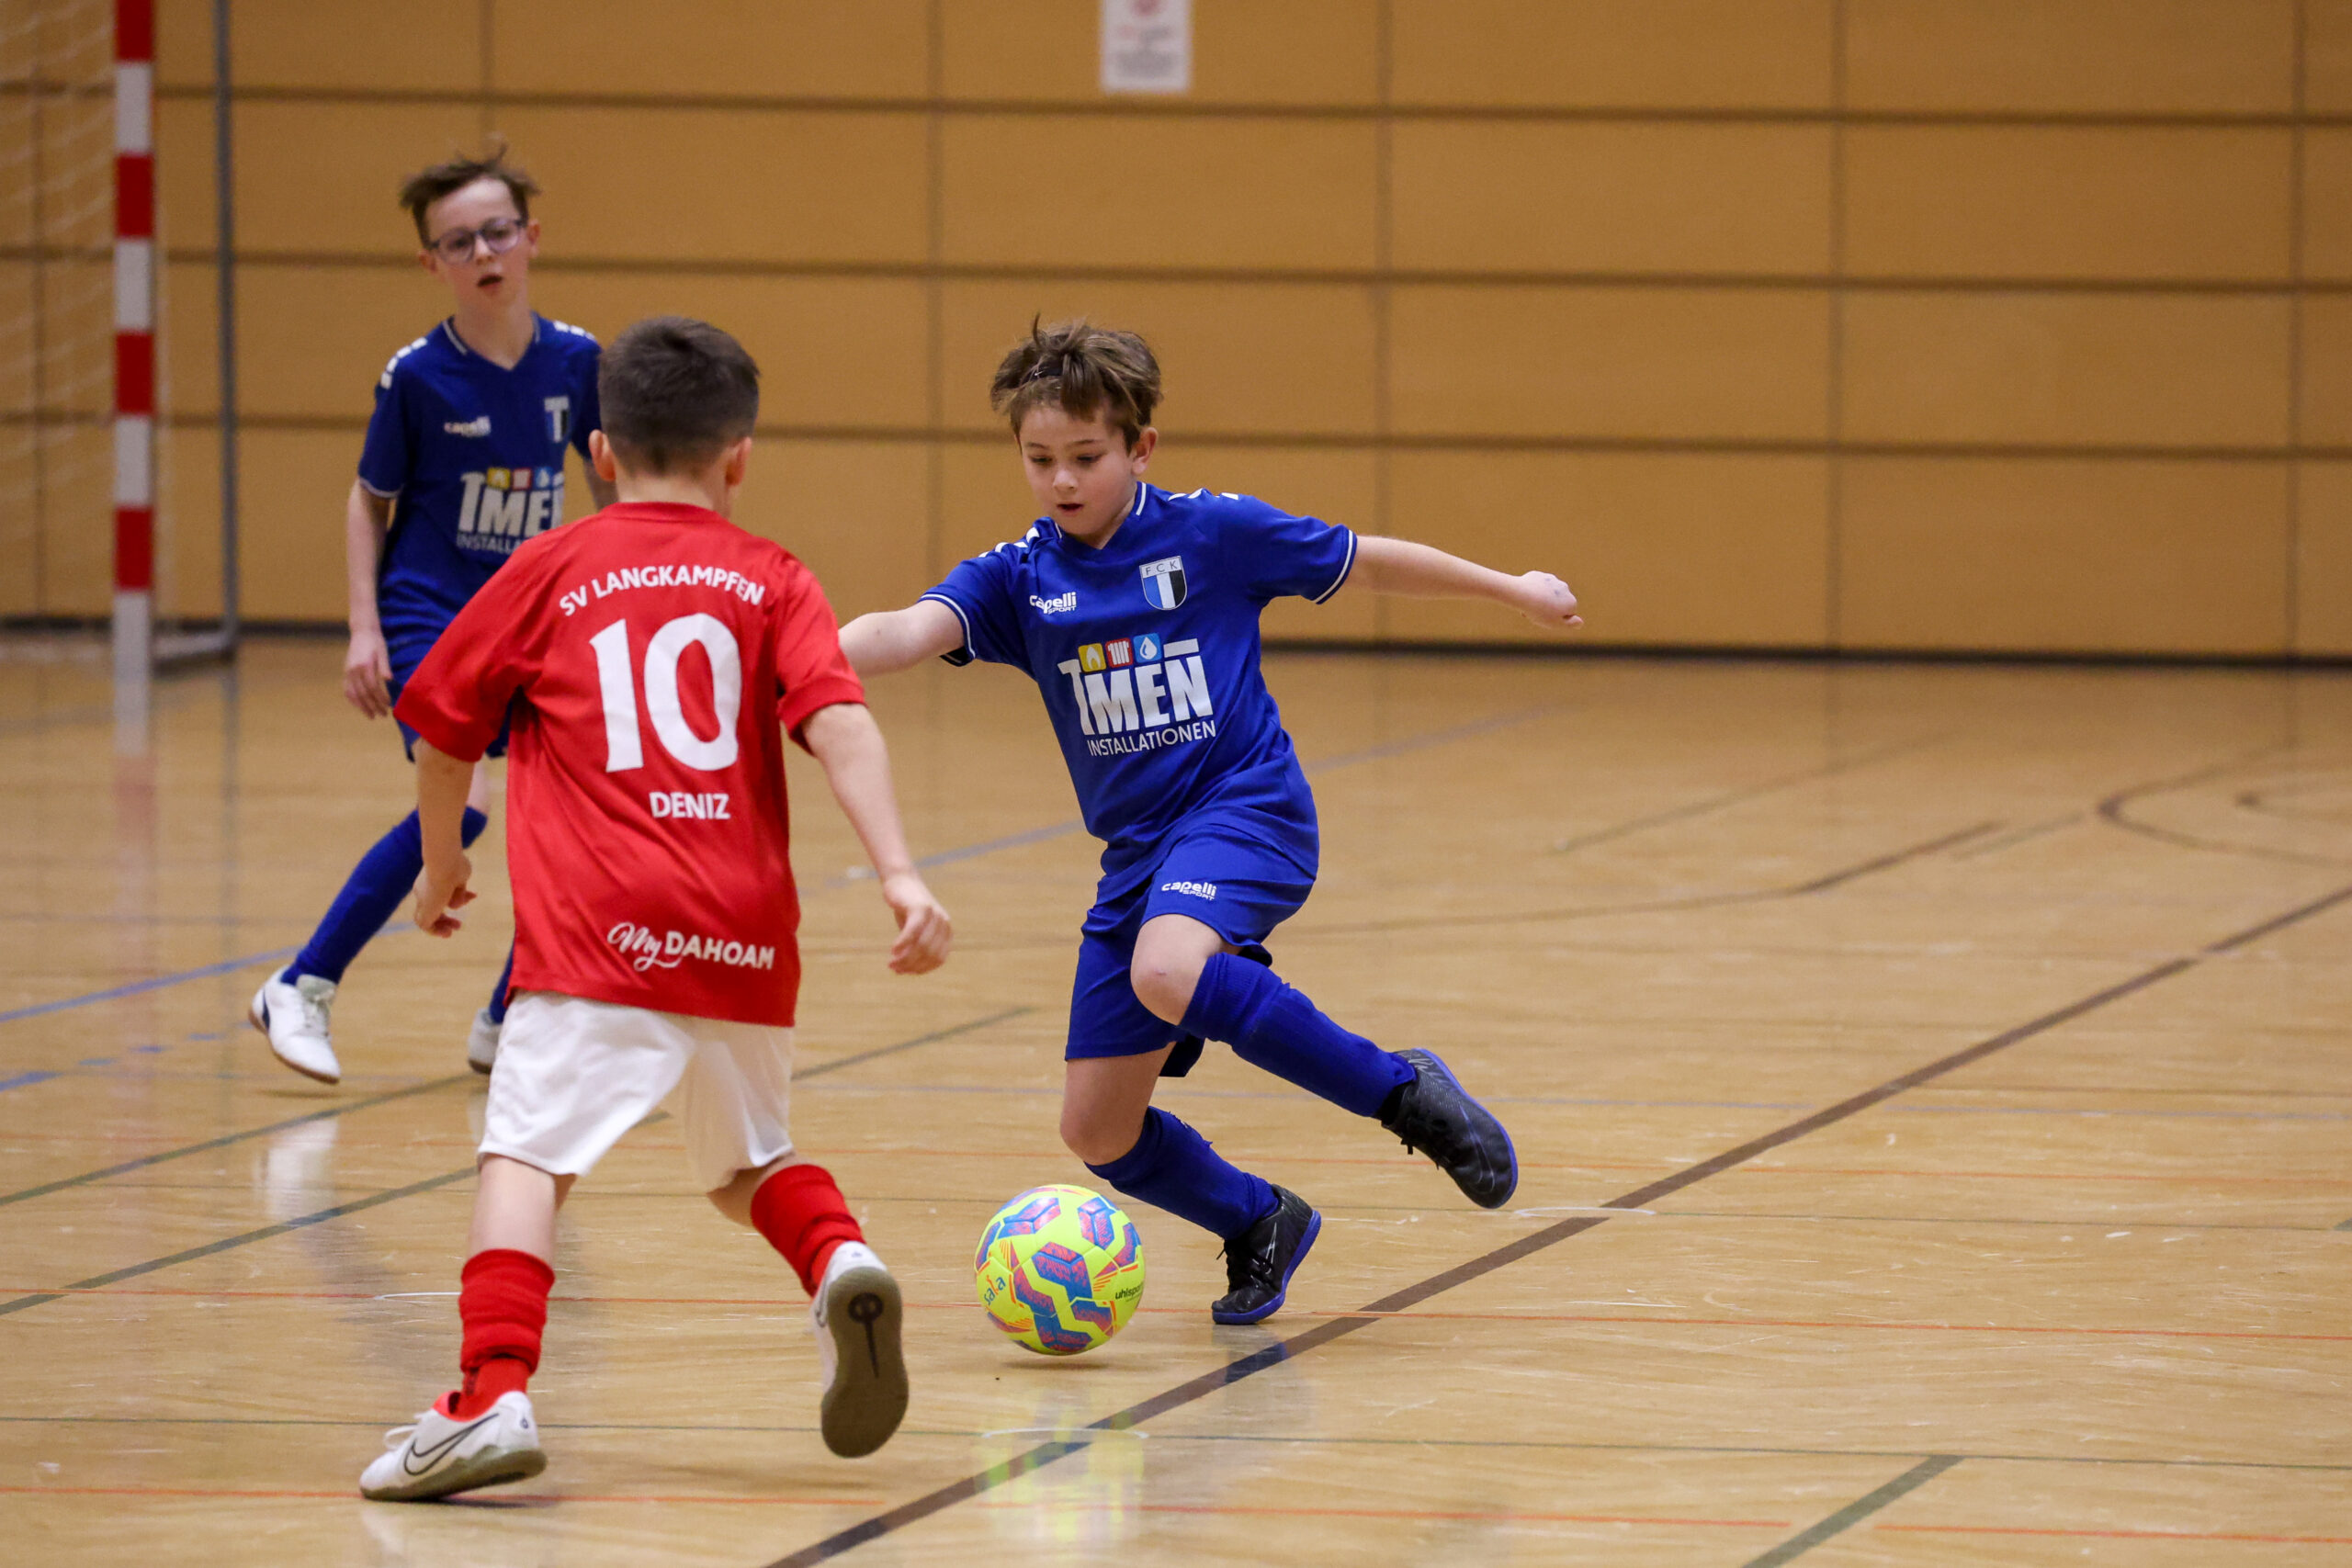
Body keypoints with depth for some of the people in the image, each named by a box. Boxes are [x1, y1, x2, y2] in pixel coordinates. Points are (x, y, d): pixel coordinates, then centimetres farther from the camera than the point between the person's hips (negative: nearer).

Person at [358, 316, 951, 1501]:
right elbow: (839, 724, -4)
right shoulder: (772, 582, 12)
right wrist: (900, 875, -12)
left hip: (598, 928, -3)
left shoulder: (548, 573, 11)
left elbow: (444, 735, 18)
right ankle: (841, 1265, -6)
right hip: (744, 935, 3)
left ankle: (494, 1396, -28)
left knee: (526, 1156, -10)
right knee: (749, 1161, 22)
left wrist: (440, 866, 35)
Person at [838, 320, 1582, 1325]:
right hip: (1137, 852, 5)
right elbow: (912, 631, -16)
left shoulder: (1214, 533, -4)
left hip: (1245, 807, -5)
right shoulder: (1018, 577, 2)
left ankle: (1405, 1094, -21)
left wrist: (1514, 590, 17)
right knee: (1097, 1129, 2)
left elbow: (1365, 563, 9)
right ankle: (1260, 1224, 30)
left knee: (1166, 973, -37)